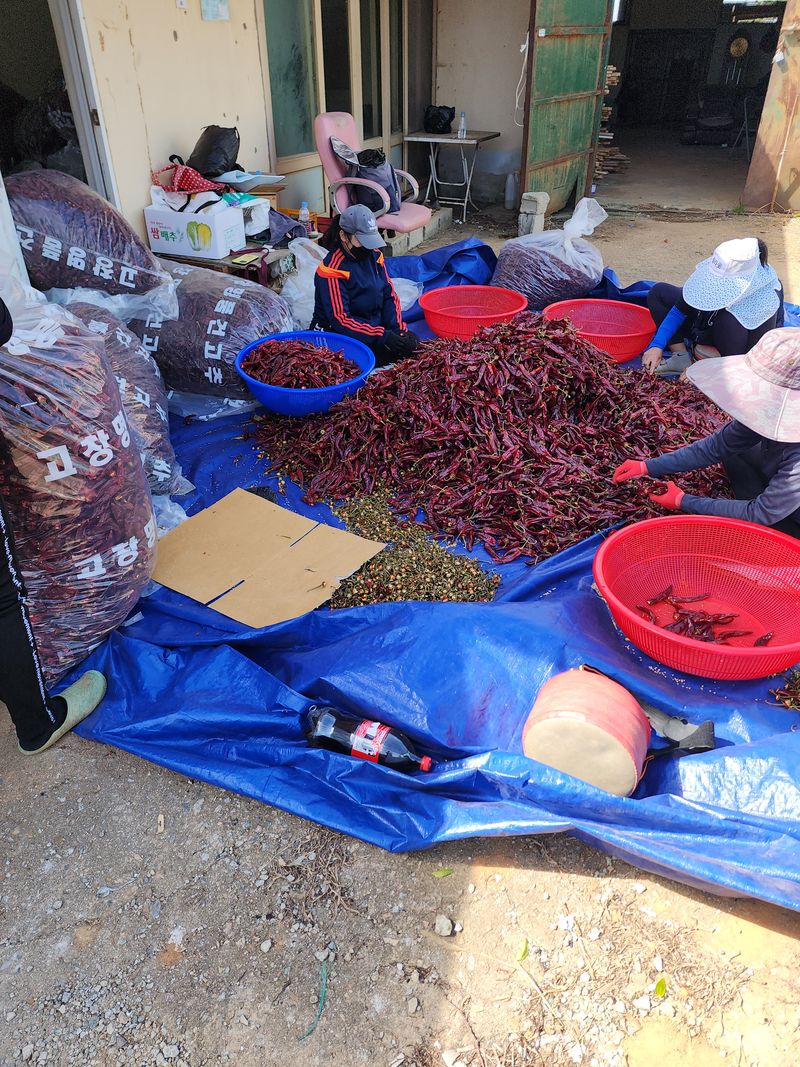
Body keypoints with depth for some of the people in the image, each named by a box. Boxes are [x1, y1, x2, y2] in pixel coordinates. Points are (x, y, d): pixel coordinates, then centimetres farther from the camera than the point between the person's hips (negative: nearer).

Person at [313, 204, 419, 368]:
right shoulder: (331, 270, -16)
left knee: (412, 344, -14)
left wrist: (398, 329, -10)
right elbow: (339, 319, -22)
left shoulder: (374, 255, 6)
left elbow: (389, 295, 8)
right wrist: (382, 336, -29)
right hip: (342, 337, -7)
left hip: (375, 327, 7)